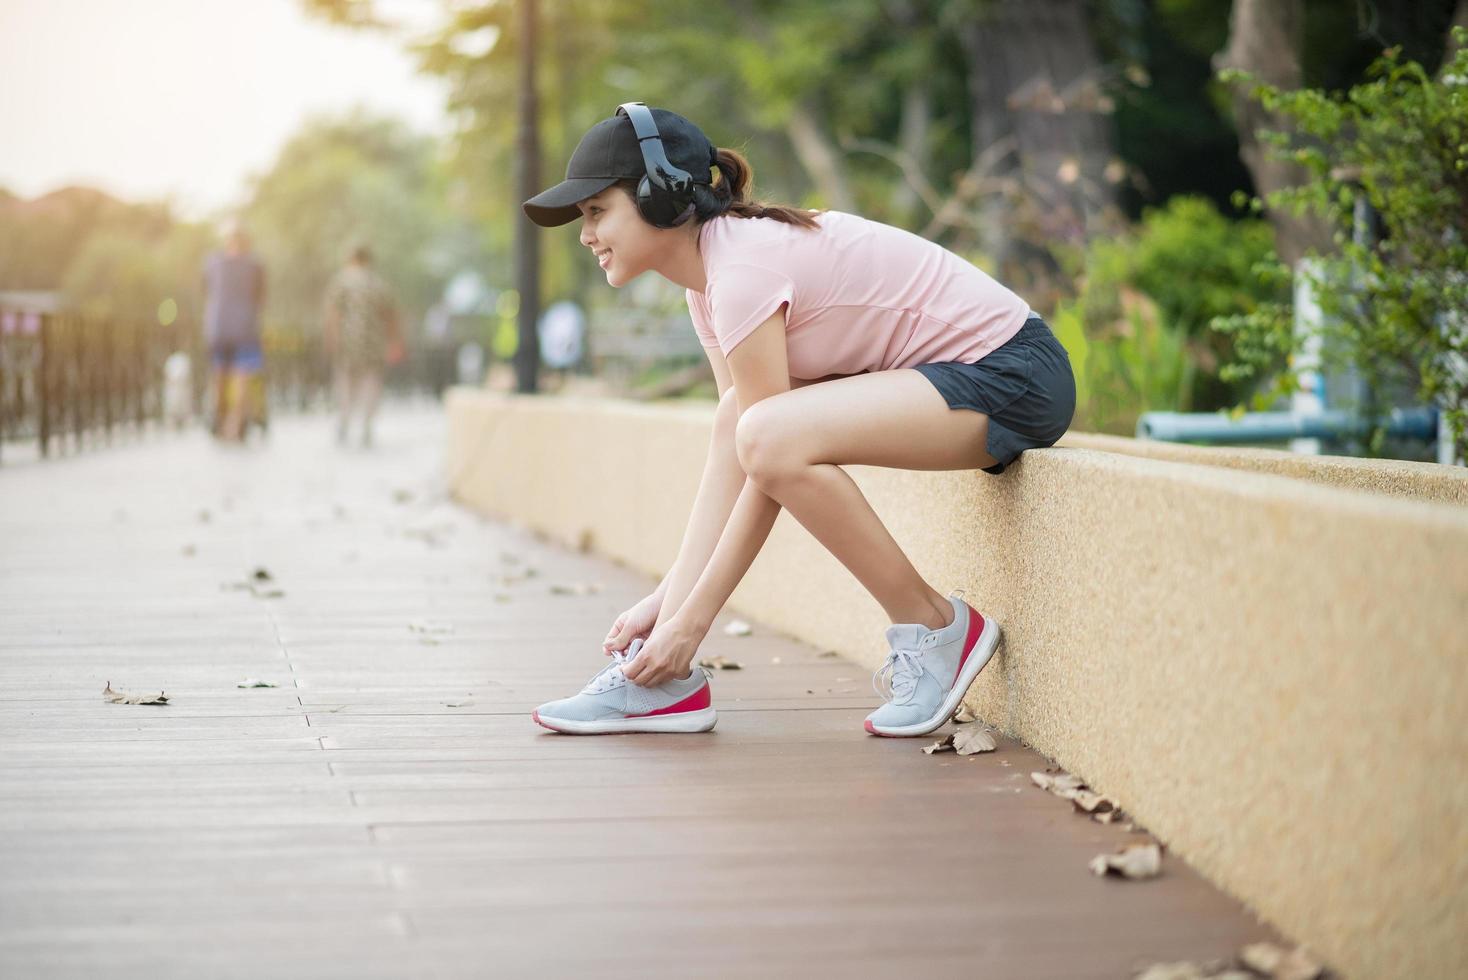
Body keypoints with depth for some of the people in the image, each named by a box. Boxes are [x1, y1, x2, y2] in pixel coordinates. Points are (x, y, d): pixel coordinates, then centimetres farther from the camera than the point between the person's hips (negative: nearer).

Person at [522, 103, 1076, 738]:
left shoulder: (744, 268, -21)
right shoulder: (710, 273, 8)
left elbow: (762, 462, -21)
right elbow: (732, 454, 8)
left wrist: (691, 620, -17)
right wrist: (666, 597, 3)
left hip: (1015, 376, -10)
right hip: (950, 368, 10)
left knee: (769, 436, -28)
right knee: (740, 420, 0)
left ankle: (935, 626, -9)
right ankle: (665, 677, -2)